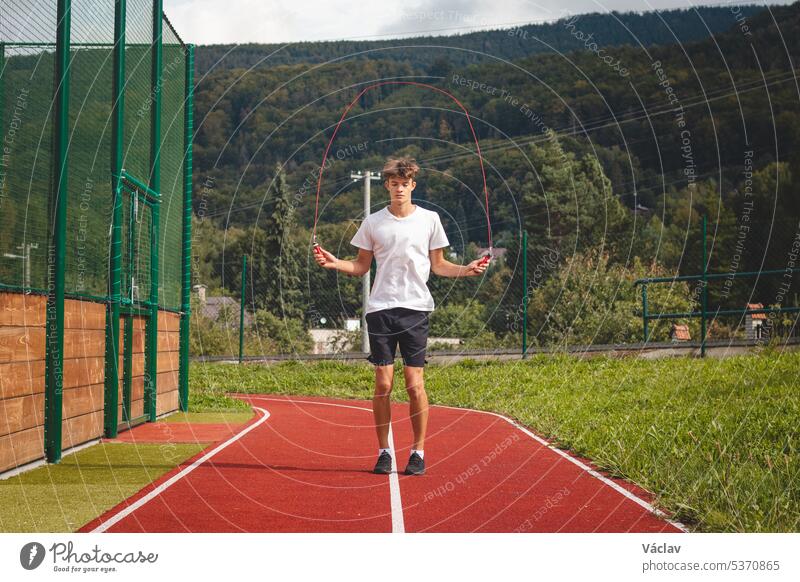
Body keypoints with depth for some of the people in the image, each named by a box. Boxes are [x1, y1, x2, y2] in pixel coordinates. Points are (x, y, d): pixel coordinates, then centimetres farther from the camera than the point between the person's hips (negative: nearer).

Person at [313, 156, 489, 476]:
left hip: (415, 308, -1)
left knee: (415, 384, -2)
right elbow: (361, 266, 13)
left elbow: (438, 265, 11)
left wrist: (465, 270, -5)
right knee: (383, 383, 0)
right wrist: (334, 263, -4)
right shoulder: (373, 222, 7)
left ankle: (418, 452, 8)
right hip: (380, 309, 1)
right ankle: (383, 452, 10)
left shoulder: (429, 219, 6)